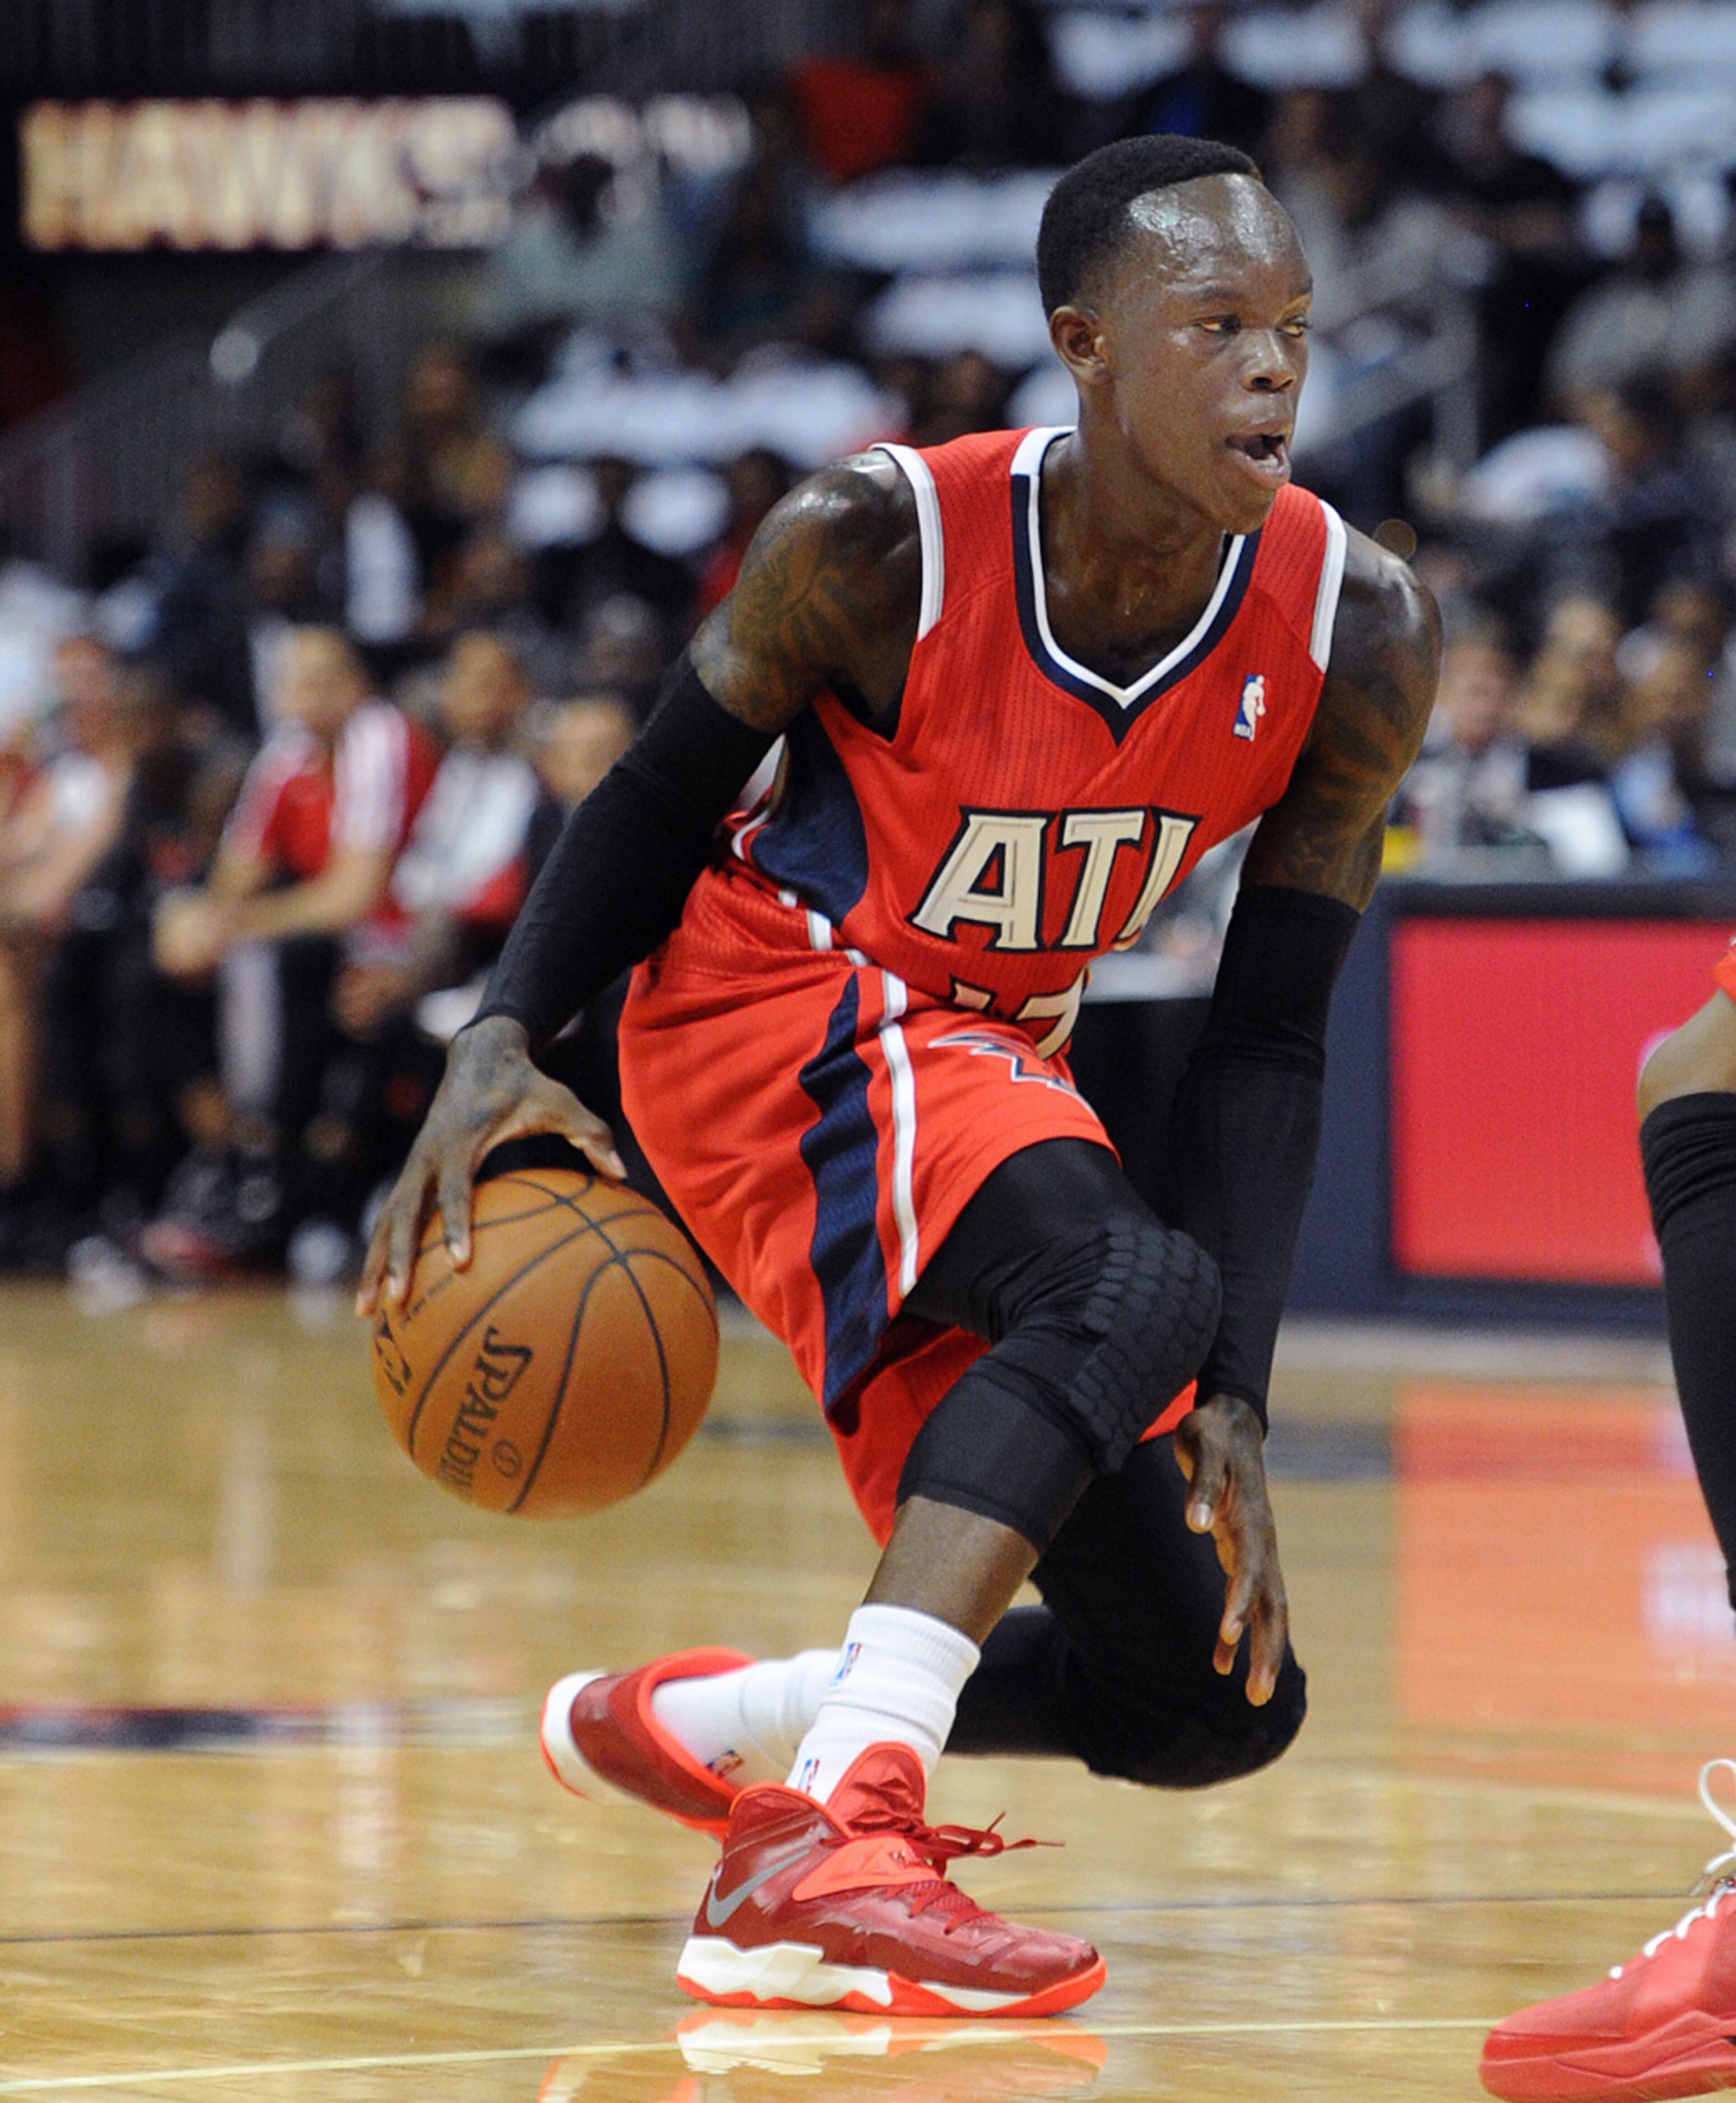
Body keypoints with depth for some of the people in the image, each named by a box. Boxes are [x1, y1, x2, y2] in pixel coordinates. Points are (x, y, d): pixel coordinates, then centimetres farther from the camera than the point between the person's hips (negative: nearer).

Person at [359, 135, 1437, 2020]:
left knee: (1214, 1699, 3)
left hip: (995, 1064, 6)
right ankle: (835, 1834, -40)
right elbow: (668, 793, -7)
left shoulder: (1356, 632, -14)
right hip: (772, 1002, -6)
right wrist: (502, 1041, -22)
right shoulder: (883, 542, -24)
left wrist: (1230, 1404, -16)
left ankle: (678, 1726, 19)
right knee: (1138, 1285, -36)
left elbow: (1265, 1046, -8)